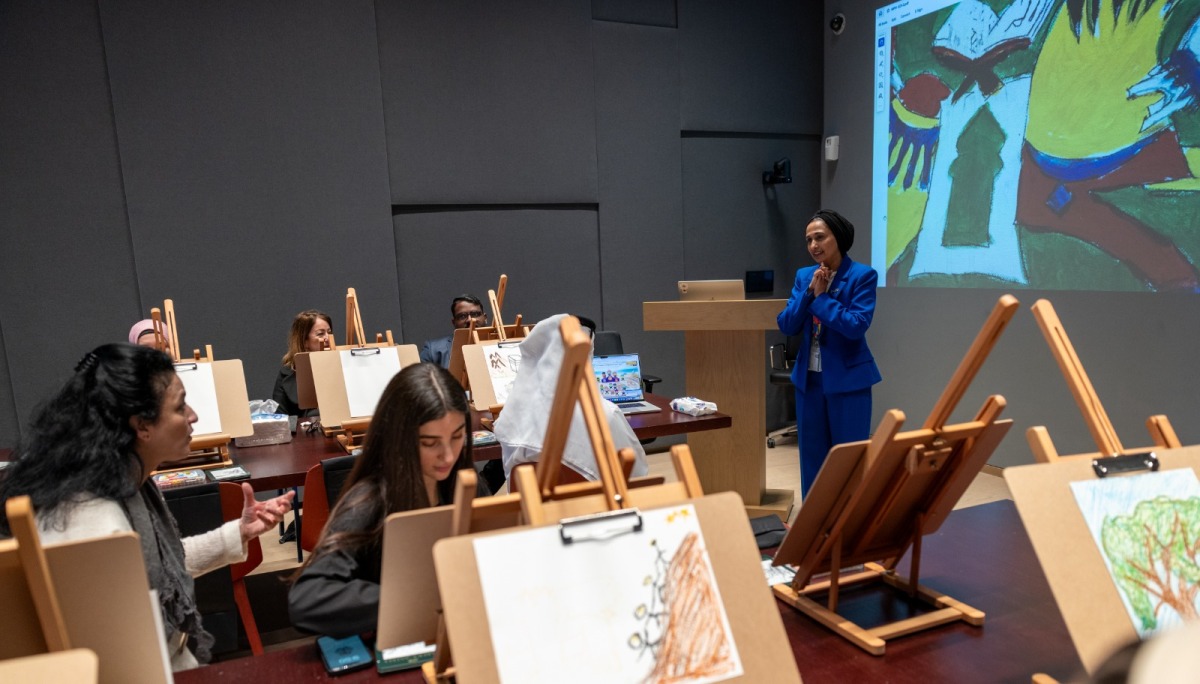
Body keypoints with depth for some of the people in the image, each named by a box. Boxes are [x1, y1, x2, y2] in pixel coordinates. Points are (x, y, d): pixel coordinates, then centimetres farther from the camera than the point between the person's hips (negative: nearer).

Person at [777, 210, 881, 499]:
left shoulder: (863, 275, -8)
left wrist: (821, 297, -13)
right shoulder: (804, 275, 8)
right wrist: (809, 292, -11)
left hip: (848, 380, -5)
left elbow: (856, 325, -19)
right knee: (812, 457, 13)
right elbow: (786, 325, 1)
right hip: (808, 379, 5)